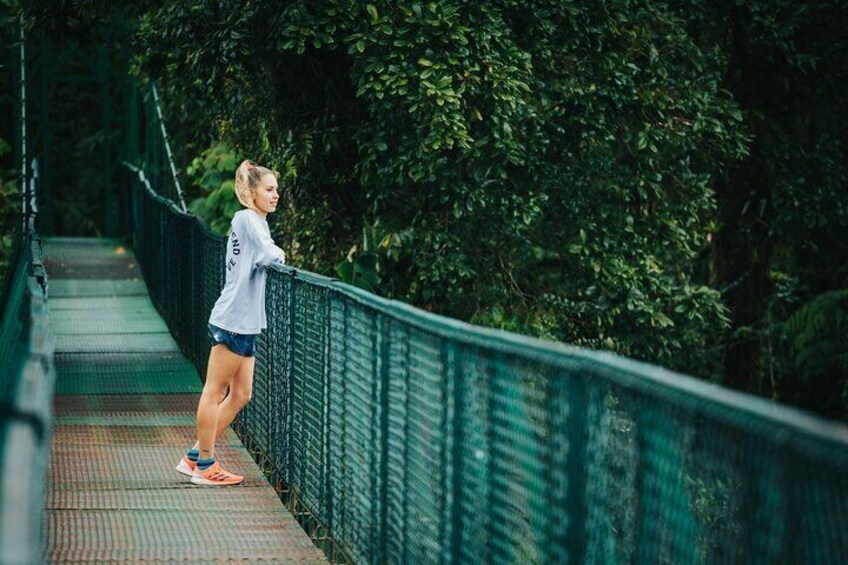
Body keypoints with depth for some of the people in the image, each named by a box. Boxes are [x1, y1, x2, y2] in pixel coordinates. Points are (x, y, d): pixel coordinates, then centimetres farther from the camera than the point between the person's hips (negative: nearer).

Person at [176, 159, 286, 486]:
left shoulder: (256, 222, 19)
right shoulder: (247, 219, -11)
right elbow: (270, 256, -22)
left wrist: (273, 257, -2)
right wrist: (280, 256, -4)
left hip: (245, 324, 10)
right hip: (232, 321, -10)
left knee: (241, 395, 12)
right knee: (215, 392, -2)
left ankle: (195, 457, 18)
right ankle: (205, 466, 3)